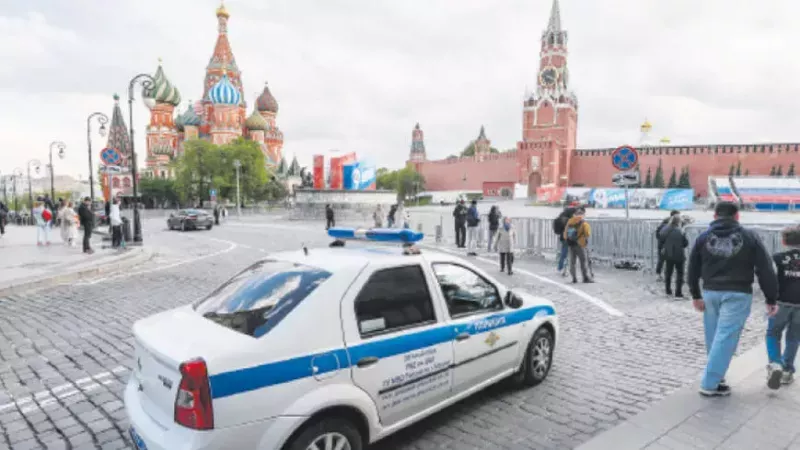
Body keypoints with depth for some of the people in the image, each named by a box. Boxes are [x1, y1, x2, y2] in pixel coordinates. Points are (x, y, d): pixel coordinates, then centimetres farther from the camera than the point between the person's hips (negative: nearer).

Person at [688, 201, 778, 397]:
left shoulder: (703, 237, 5)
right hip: (737, 295, -3)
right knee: (725, 338, -3)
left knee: (713, 337, 14)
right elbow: (766, 270, -2)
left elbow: (693, 269, 8)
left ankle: (716, 377, 26)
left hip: (710, 293, 3)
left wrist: (696, 295, 15)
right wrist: (772, 299, 4)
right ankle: (710, 384, -2)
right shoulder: (749, 237, -1)